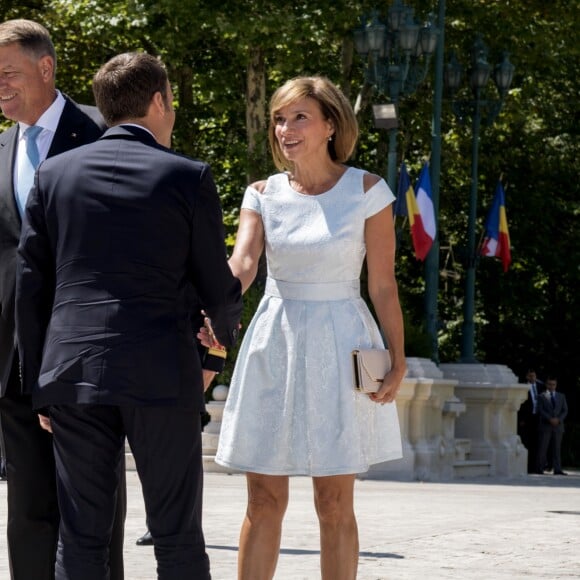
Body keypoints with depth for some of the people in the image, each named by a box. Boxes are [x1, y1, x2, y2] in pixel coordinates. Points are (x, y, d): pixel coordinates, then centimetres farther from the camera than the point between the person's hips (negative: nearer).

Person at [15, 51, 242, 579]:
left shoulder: (54, 173, 7)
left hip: (73, 375, 3)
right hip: (161, 376, -3)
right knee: (178, 538, 5)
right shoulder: (188, 177, -1)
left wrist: (38, 382, 14)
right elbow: (216, 285, 4)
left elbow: (31, 285, 7)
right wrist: (226, 328, 27)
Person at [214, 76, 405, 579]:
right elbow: (241, 265, -10)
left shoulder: (367, 191, -3)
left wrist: (398, 361, -7)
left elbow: (383, 286, -2)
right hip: (273, 347, 3)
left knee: (335, 504, 1)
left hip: (339, 348, -2)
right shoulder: (263, 194, 4)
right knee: (264, 500, 4)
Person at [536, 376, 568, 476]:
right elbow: (540, 410, -4)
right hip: (545, 426, -3)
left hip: (558, 425, 3)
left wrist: (558, 419, -8)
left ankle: (557, 469, -2)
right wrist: (550, 419, -16)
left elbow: (565, 410, 10)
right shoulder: (541, 397, 6)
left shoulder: (561, 396, 16)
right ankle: (540, 468, -1)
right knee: (543, 448, -4)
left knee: (557, 448, 0)